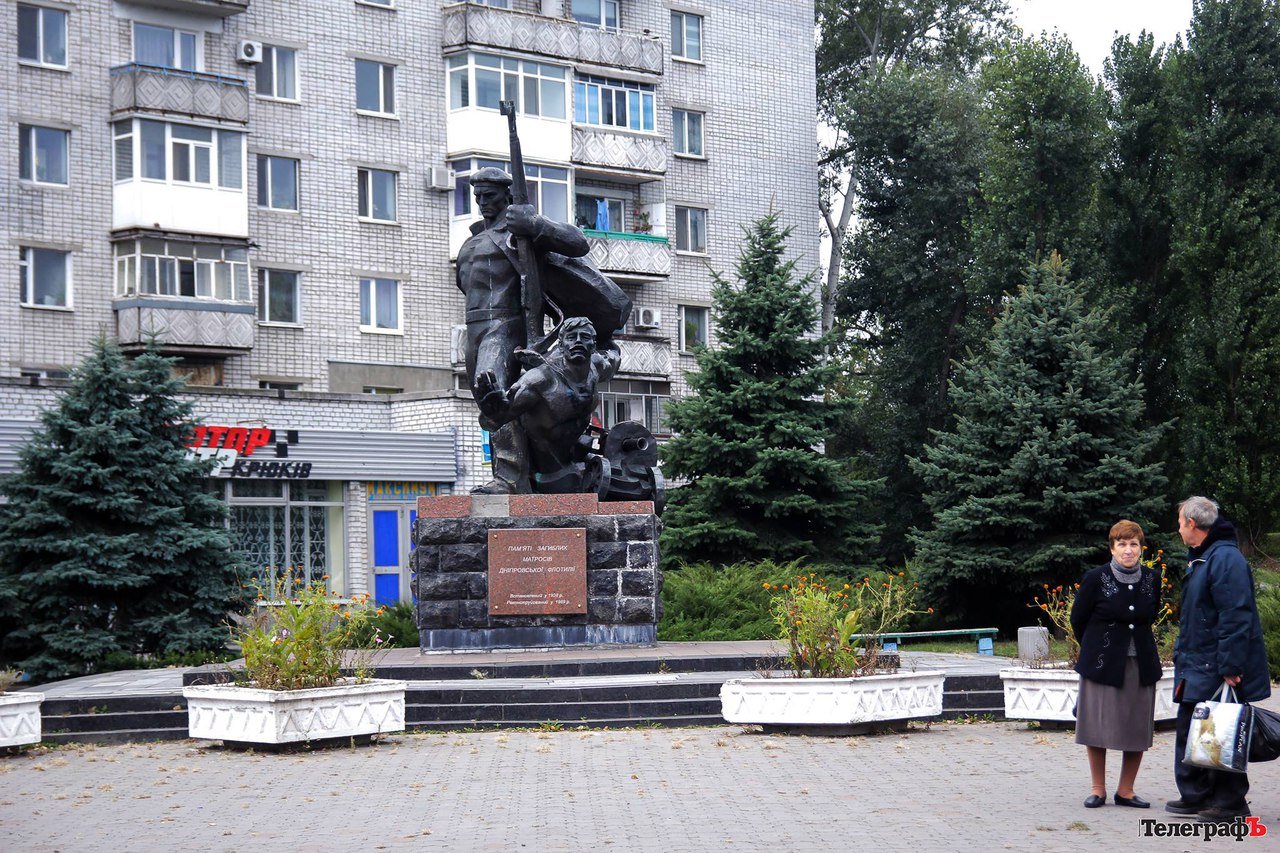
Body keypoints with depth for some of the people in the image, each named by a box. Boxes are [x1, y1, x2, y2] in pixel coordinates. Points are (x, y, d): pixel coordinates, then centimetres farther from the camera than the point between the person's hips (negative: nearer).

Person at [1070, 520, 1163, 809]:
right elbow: (1078, 619, 4)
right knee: (1098, 726, 2)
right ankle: (1098, 789, 14)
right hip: (1103, 663, -3)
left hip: (1141, 663, 3)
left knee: (1138, 729, 4)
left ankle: (1126, 790, 16)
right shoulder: (1096, 578, -8)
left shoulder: (1152, 579, 2)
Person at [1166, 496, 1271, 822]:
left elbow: (1236, 617, -23)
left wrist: (1230, 667, -25)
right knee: (1189, 731, 14)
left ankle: (1231, 803, 6)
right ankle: (1195, 796, 22)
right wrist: (1183, 654, 21)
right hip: (1197, 667, 10)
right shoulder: (1199, 558, 15)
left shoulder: (1226, 558, -18)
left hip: (1218, 671, -10)